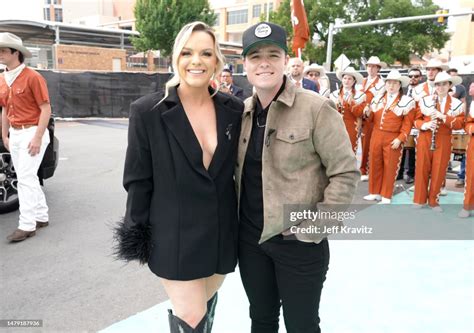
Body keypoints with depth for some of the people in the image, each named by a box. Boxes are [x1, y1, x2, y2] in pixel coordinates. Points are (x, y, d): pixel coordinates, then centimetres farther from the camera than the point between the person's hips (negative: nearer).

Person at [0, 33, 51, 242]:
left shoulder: (32, 77, -12)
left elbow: (46, 109, -14)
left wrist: (37, 137, -19)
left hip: (32, 133, -8)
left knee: (25, 178, -8)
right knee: (27, 178, 11)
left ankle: (27, 225, -2)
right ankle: (41, 217, 23)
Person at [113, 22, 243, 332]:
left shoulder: (234, 109, -3)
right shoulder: (148, 111, -12)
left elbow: (240, 168, 6)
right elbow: (138, 180, -7)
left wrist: (241, 221, 8)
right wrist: (139, 235, -4)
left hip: (222, 232, 4)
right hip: (174, 235, -3)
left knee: (206, 305, 22)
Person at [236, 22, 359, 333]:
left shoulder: (316, 108, -14)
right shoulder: (242, 111, 4)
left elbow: (346, 172, -13)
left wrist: (315, 224, -15)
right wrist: (237, 217, 8)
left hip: (298, 242, -5)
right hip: (250, 237, 5)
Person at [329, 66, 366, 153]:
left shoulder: (360, 95, 1)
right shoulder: (334, 94, 6)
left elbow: (359, 114, -6)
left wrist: (351, 103, -18)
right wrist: (336, 106, -15)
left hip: (351, 129, -1)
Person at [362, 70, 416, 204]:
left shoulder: (407, 101, -3)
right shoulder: (378, 98, 13)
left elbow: (407, 124, -8)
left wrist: (400, 139, -17)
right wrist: (368, 113, -6)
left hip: (393, 139, -5)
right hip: (376, 136, 5)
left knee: (390, 167, 2)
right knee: (375, 164, 11)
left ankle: (386, 195, 13)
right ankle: (375, 192, 24)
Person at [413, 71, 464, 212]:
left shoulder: (456, 103, 2)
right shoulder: (425, 100, 3)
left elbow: (460, 123, -6)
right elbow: (417, 120, 4)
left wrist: (443, 117, -20)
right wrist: (425, 125, -17)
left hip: (443, 141, 0)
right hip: (425, 139, 0)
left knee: (439, 171, 4)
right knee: (422, 169, 4)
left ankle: (433, 201, 18)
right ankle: (419, 199, 16)